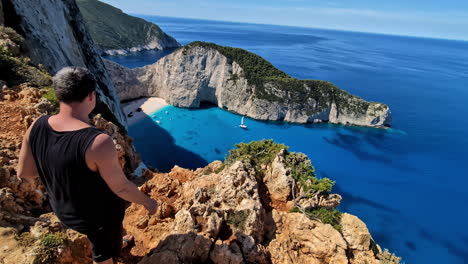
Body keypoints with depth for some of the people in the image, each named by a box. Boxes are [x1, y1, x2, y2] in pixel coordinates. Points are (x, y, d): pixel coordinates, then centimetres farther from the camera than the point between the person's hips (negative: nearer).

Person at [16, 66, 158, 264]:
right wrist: (147, 202, -7)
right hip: (99, 215, -6)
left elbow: (23, 172, -4)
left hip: (64, 209, 7)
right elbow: (121, 188, -25)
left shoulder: (37, 126, -17)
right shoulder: (99, 142, -38)